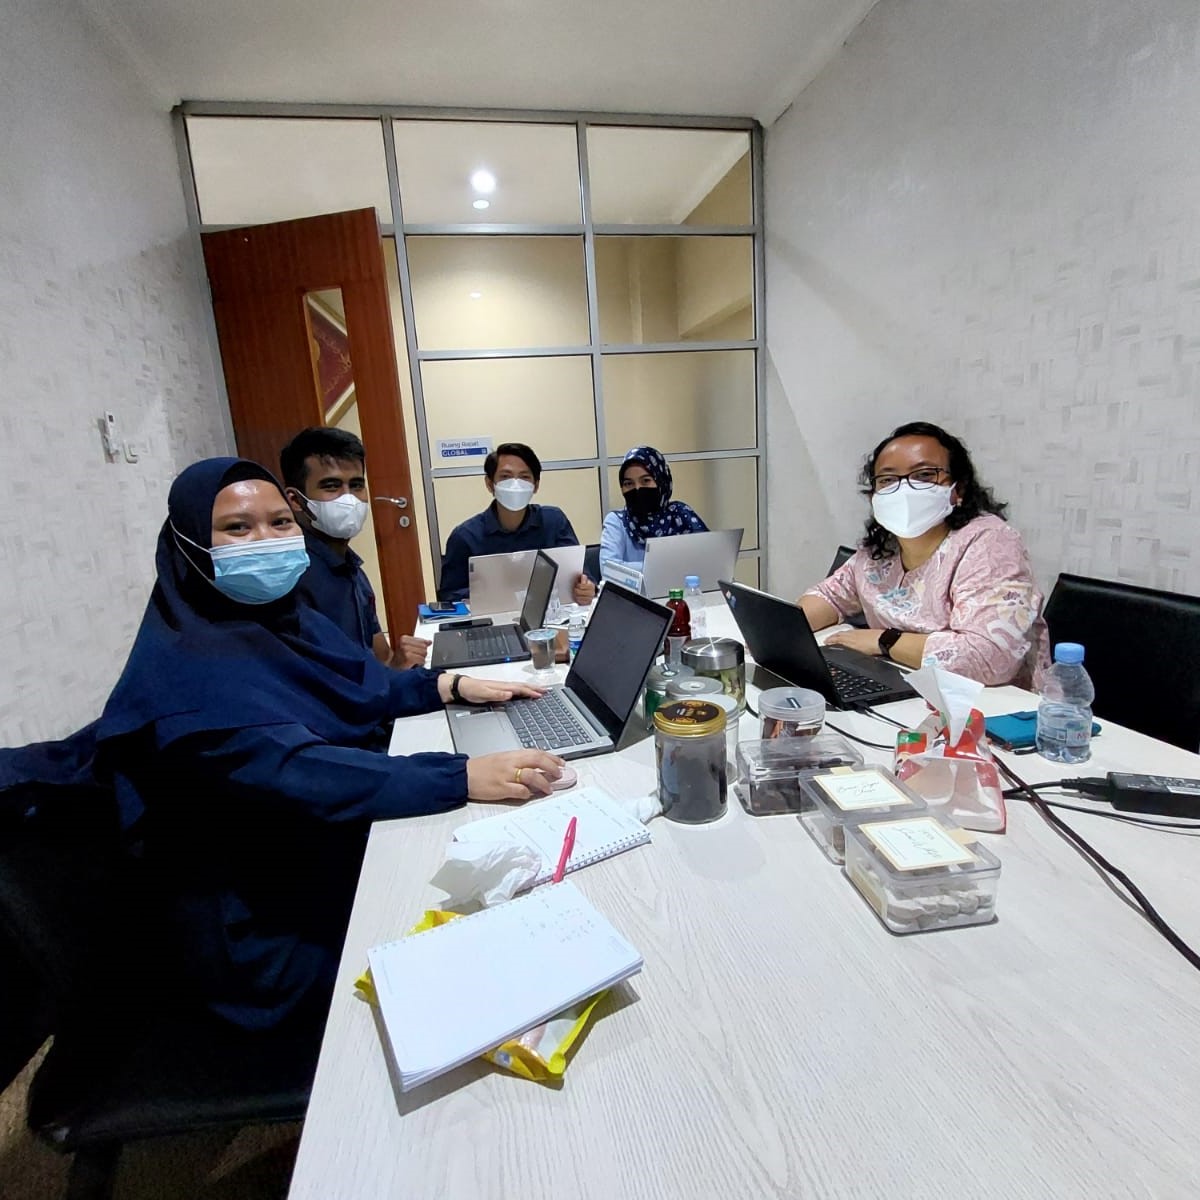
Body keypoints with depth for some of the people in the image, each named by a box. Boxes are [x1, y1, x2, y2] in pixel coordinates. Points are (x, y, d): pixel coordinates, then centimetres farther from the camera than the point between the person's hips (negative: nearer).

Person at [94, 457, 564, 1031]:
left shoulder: (288, 618, 4)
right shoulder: (186, 668, -22)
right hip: (278, 929, -7)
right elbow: (294, 774, -35)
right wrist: (462, 776, -43)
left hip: (359, 838, 8)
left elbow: (367, 688, 14)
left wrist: (451, 684, -3)